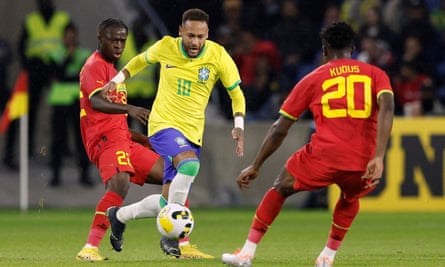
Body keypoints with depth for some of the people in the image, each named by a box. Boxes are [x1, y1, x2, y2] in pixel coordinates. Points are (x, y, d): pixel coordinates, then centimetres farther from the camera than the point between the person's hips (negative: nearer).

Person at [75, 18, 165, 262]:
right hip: (106, 140, -10)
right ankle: (90, 248, -41)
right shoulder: (95, 66, -3)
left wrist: (144, 140, 27)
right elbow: (96, 102, -24)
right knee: (119, 185, -34)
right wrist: (129, 109, -40)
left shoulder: (111, 69, 28)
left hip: (123, 140, 10)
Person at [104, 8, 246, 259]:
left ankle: (119, 216, 28)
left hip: (193, 132, 3)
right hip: (164, 125, -3)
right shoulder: (165, 47, -8)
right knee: (190, 163, -32)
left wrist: (239, 126, -11)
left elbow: (236, 93, 2)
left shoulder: (218, 56, -9)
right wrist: (117, 80, 8)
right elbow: (142, 60, 15)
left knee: (168, 201, 2)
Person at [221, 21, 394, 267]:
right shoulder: (375, 74, 16)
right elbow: (387, 108, -6)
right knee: (350, 197, 37)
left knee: (281, 188, 26)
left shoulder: (313, 79, 16)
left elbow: (280, 129, 16)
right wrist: (378, 158, -12)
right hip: (364, 162, 1)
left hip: (325, 155, -1)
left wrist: (255, 167, 25)